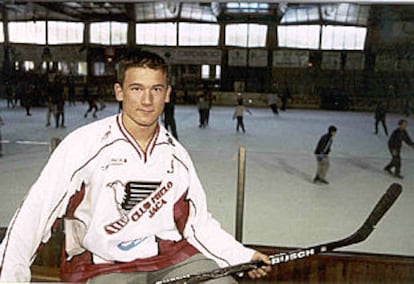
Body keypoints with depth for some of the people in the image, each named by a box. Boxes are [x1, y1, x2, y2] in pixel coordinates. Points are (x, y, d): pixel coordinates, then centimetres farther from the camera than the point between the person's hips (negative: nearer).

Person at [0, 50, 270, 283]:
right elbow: (35, 211, -12)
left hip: (171, 257, 4)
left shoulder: (176, 154, 5)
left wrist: (244, 257, 3)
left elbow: (198, 222, 11)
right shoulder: (85, 143, -10)